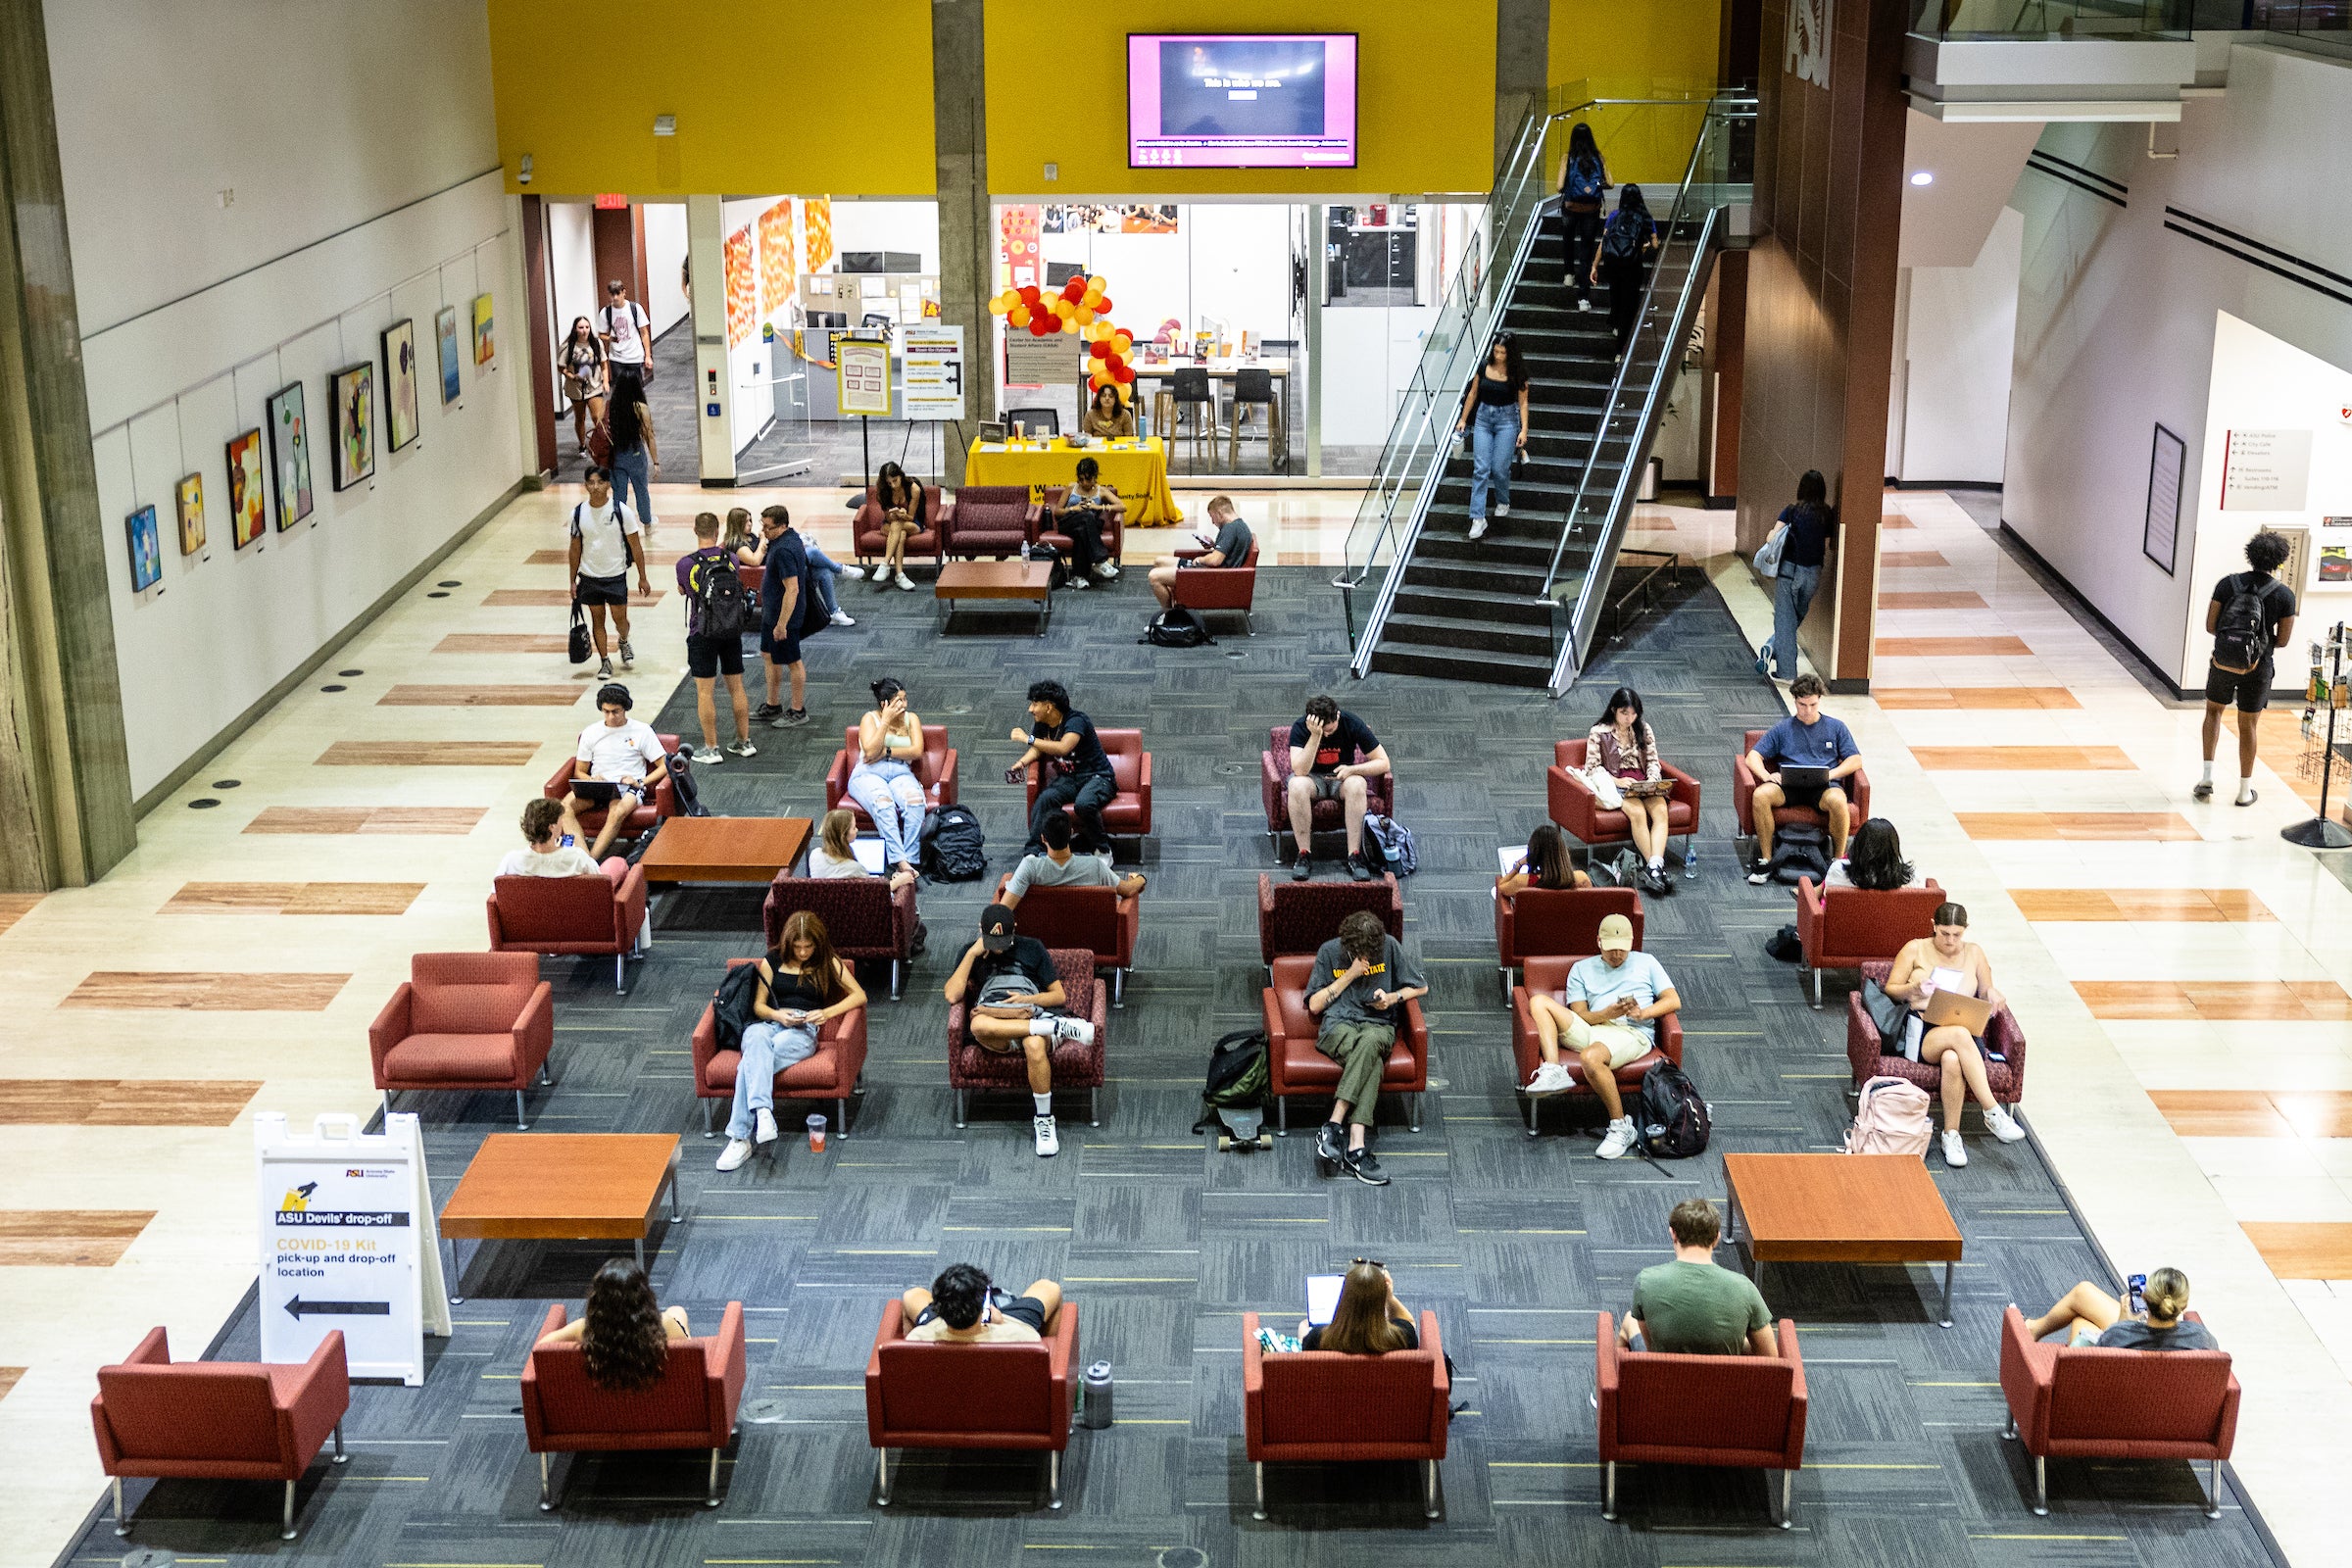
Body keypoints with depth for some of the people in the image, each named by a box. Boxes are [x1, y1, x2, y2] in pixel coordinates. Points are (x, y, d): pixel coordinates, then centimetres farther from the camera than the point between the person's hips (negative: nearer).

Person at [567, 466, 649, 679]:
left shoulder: (621, 510, -11)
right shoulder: (578, 513, -4)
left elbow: (635, 546, -5)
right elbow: (575, 549, 6)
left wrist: (642, 578, -4)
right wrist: (573, 581, 7)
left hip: (615, 575, -2)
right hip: (589, 576, 2)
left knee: (620, 619, 3)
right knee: (597, 619, 8)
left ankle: (624, 643, 36)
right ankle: (604, 661, 20)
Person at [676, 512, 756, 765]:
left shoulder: (686, 563, -13)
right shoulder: (730, 558, -5)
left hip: (703, 634, -3)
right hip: (731, 630, 3)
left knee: (705, 691, 2)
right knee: (736, 687, 13)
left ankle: (711, 748, 4)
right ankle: (744, 742, 21)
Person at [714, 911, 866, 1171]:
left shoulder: (828, 963, 15)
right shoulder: (772, 961, 19)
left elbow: (859, 995, 9)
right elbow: (758, 1005, 17)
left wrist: (827, 1013, -7)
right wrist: (778, 1015, -6)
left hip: (803, 1032, -2)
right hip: (767, 1023, 2)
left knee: (752, 1061, -35)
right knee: (757, 1041, -41)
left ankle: (741, 1137, -44)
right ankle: (763, 1111, -58)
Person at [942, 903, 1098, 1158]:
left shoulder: (1032, 948, 19)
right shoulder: (972, 952, 18)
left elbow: (1060, 995, 17)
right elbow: (952, 996, 2)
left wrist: (1027, 999, -2)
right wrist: (972, 954, -1)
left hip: (1032, 1015, 0)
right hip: (992, 1020, 0)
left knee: (1034, 1045, -39)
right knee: (978, 1025, -41)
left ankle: (1044, 1120, -23)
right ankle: (1058, 1026, -35)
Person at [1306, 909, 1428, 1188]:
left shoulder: (1389, 946, 5)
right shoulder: (1329, 951, 3)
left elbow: (1421, 987, 16)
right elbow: (1315, 1005, 3)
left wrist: (1393, 997, -4)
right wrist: (1350, 975, -6)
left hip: (1378, 1026, 1)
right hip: (1337, 1026, -1)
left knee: (1369, 1042, -39)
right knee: (1371, 1062, -36)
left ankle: (1331, 1129, -44)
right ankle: (1356, 1148, -47)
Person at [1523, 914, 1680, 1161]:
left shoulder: (1646, 963, 22)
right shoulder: (1582, 969, 23)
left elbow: (1674, 1001, 11)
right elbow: (1579, 1015, 10)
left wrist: (1643, 1013, -8)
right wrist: (1608, 1013, -10)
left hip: (1633, 1033, -4)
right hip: (1591, 1030, 4)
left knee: (1591, 1057, -39)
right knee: (1538, 1001, -15)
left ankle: (1621, 1127, -27)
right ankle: (1553, 1072, -32)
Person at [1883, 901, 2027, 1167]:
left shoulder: (1974, 953, 19)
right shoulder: (1915, 949, 11)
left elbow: (1986, 993, 22)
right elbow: (1890, 989, 9)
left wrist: (1993, 993, -4)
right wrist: (1914, 989, -13)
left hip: (1964, 1030, 2)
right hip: (1921, 1032, -2)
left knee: (1952, 1060, -39)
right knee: (1960, 1035, -39)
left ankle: (1951, 1134, -32)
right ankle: (1994, 1113, -44)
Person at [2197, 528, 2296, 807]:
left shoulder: (2228, 583, -8)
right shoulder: (2285, 595, -9)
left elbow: (2210, 625, -5)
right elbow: (2282, 640, -5)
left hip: (2222, 663, 1)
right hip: (2258, 669, -1)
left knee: (2213, 711, 24)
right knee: (2248, 726, 13)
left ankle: (2207, 778, 16)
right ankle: (2245, 791, 24)